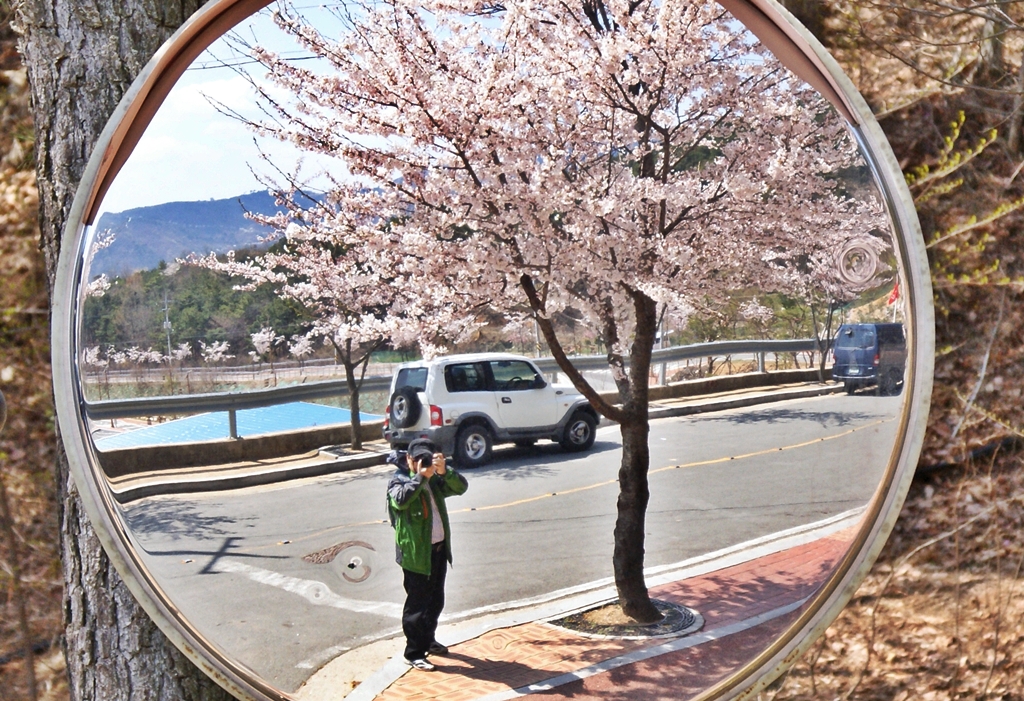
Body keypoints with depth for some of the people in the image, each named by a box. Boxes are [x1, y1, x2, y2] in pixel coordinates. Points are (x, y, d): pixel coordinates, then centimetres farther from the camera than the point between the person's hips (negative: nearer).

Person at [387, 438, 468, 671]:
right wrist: (420, 477, -33)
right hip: (416, 552, -7)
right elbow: (400, 500, -32)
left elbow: (461, 487, -7)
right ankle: (414, 653, 13)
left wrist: (444, 471, -23)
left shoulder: (434, 479, 6)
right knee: (417, 604, 1)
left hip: (439, 548, 7)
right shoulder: (399, 480, -10)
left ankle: (428, 640, 38)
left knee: (436, 600, 19)